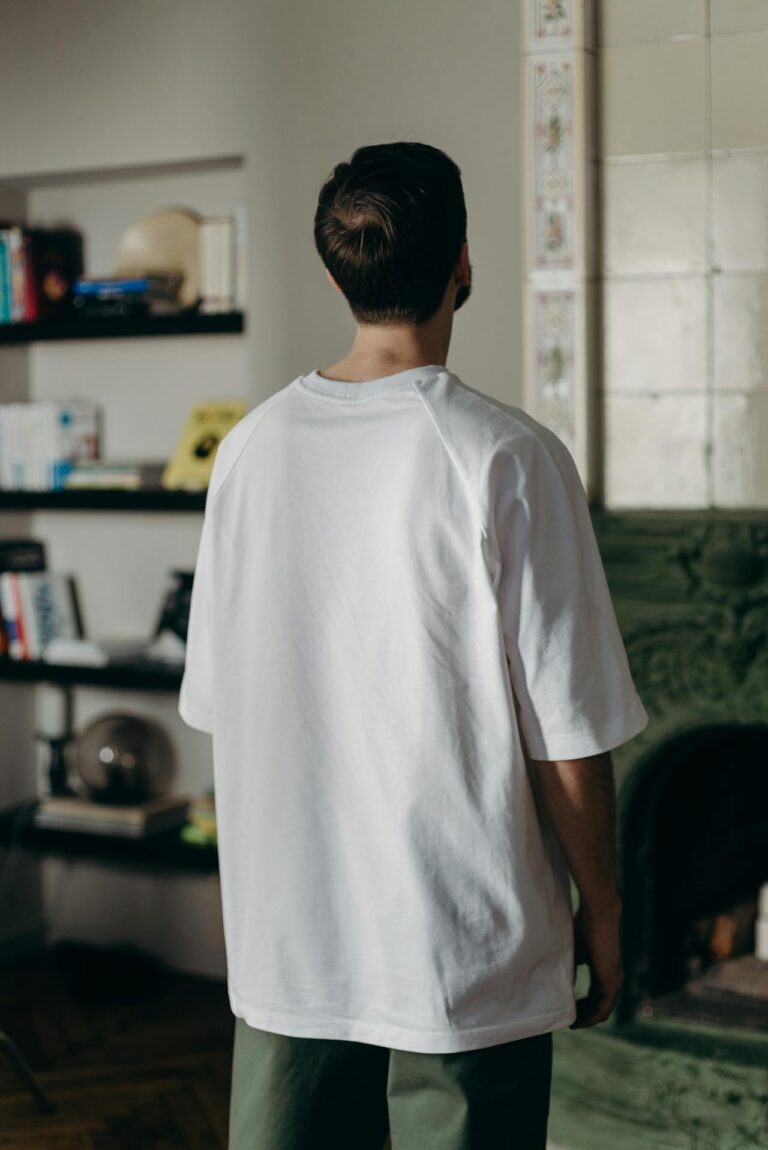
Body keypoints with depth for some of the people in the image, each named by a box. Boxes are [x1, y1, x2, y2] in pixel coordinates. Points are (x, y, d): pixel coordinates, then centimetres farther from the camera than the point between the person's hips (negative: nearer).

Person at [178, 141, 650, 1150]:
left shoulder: (250, 449, 0)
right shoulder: (508, 458, -15)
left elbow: (216, 706, 8)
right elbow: (568, 729, -13)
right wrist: (601, 908, 1)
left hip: (282, 944, 5)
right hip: (466, 952, -4)